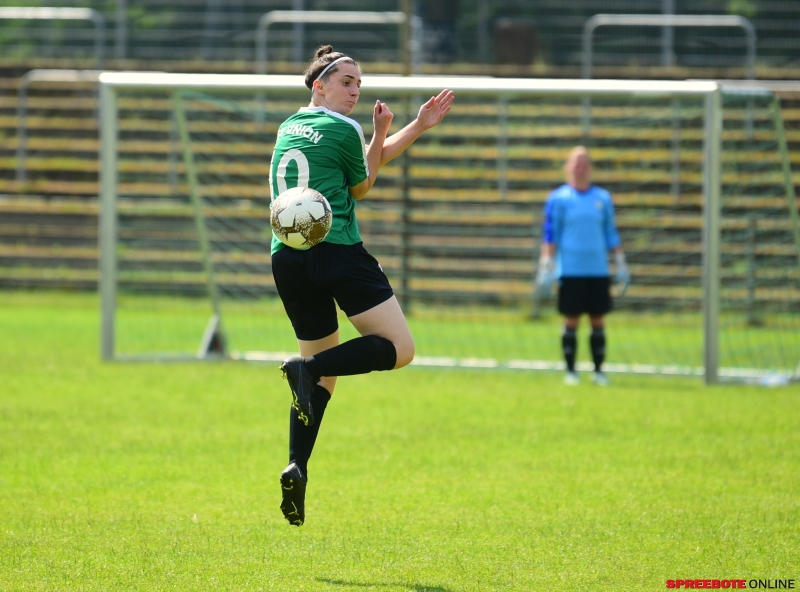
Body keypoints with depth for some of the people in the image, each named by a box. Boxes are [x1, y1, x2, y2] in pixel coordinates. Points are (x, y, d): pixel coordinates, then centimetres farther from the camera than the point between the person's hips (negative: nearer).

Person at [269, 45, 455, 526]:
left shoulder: (289, 127, 20)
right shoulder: (343, 130, -4)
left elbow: (369, 158, 23)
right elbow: (362, 187, 11)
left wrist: (418, 127, 22)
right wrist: (381, 133, 16)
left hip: (287, 258, 8)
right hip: (337, 252, -8)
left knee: (324, 371, 16)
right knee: (400, 348, -2)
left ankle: (296, 468, -5)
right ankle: (309, 368, -25)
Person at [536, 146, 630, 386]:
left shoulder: (602, 198, 11)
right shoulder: (558, 198, 0)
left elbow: (611, 234, 16)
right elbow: (550, 235, -2)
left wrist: (620, 264, 12)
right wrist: (546, 267, -8)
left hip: (598, 270, 3)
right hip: (570, 270, -3)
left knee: (598, 321, 3)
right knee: (571, 321, -1)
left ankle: (598, 370, 9)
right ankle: (570, 371, 6)